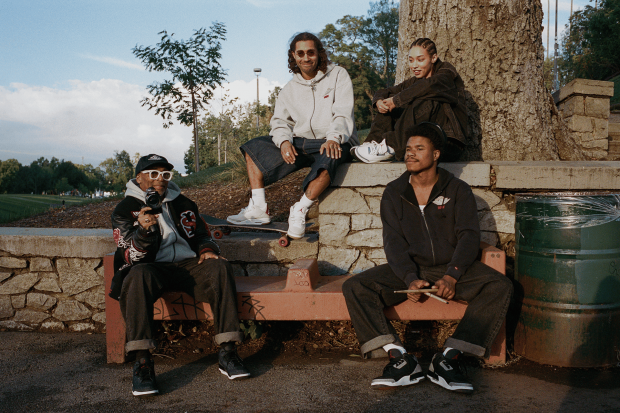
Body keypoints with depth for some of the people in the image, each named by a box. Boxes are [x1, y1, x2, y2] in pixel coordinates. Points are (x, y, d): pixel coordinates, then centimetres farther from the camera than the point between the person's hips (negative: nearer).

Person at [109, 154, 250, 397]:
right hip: (152, 268, -3)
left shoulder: (182, 204, 19)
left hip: (186, 265, 4)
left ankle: (227, 352, -26)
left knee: (219, 267, -26)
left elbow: (202, 234, 28)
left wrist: (207, 249, 3)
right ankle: (142, 363, -39)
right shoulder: (125, 210, 5)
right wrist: (144, 230, -26)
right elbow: (132, 258, -6)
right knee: (139, 275, -38)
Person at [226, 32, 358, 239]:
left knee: (330, 157, -42)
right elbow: (280, 121, 7)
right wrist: (284, 141, -16)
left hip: (333, 143, -5)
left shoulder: (338, 75, 2)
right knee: (254, 147, -7)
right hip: (300, 144, 5)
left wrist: (333, 138, -30)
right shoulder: (289, 89, 15)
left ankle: (300, 211, -29)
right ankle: (258, 208, -16)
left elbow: (343, 114, -11)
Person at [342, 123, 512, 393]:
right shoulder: (393, 193, 7)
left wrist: (452, 276, -23)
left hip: (451, 268, 0)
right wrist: (410, 278, -22)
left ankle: (448, 357, -27)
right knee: (354, 287, -22)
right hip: (407, 270, 1)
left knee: (501, 287, -26)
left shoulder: (458, 191, 5)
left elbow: (469, 235, -5)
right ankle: (401, 358, -25)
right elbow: (393, 241, -3)